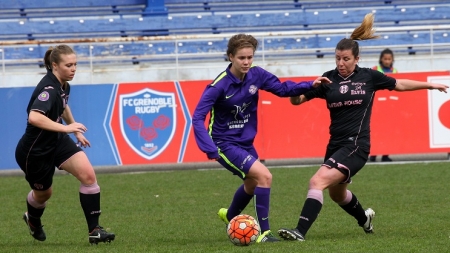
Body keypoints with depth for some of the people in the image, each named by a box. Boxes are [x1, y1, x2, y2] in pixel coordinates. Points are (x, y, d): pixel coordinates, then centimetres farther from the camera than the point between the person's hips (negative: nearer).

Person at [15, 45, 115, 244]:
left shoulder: (63, 85, -3)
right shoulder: (48, 89, -30)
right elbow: (34, 117, -47)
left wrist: (76, 132, 26)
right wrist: (66, 128, -46)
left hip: (57, 142, 7)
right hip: (35, 151, -7)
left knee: (88, 175, -13)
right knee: (43, 193, 16)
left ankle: (94, 230, -8)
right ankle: (32, 219, 53)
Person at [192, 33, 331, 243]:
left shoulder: (256, 75, -9)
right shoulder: (219, 85, -25)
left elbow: (282, 89, 4)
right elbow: (198, 118, -25)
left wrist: (310, 85, -11)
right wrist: (209, 148, -36)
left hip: (245, 143, 8)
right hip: (225, 145, -8)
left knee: (252, 184, 30)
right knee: (264, 176, -23)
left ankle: (229, 216, 59)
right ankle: (263, 233, -14)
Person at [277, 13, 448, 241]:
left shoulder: (369, 77, -3)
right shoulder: (329, 79, 1)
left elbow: (399, 84, 14)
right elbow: (298, 99, 0)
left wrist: (430, 85, 18)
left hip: (356, 145, -5)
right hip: (336, 144, 5)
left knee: (318, 181, -24)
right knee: (336, 194, 25)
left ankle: (300, 231, -28)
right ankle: (364, 217, 56)